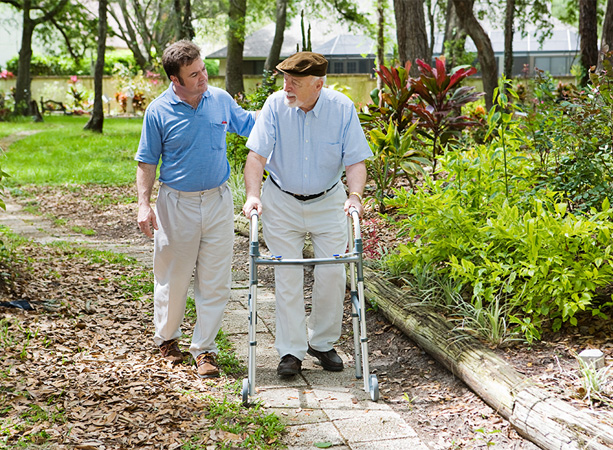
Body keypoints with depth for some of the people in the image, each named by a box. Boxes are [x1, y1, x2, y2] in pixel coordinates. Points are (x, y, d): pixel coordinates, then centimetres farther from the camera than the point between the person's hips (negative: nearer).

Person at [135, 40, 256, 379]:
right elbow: (147, 161, -1)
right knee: (172, 277, 9)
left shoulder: (221, 100, 1)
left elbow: (250, 124, 18)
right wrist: (144, 204, -9)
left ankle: (204, 348, 12)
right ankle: (167, 338, 31)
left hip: (218, 200, 2)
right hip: (176, 203, -2)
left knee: (214, 280, 2)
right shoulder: (159, 111, -7)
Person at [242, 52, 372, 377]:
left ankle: (323, 342, 20)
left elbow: (355, 161, -11)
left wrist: (355, 195, -28)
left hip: (328, 201, 1)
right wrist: (253, 194, -29)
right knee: (287, 276, -1)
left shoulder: (343, 109, -13)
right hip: (282, 202, 0)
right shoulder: (275, 105, -13)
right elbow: (257, 154, -15)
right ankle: (291, 351, 7)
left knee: (331, 273, 0)